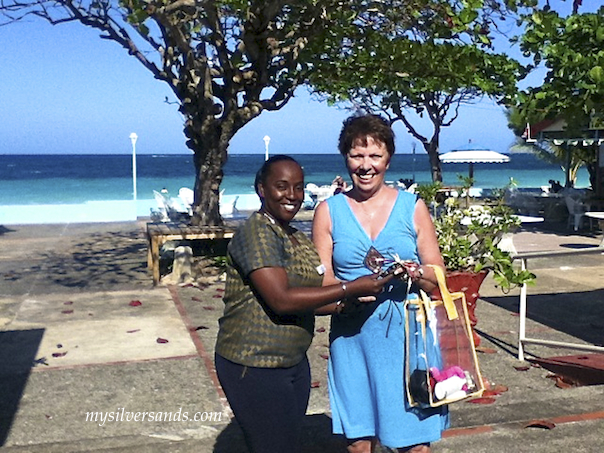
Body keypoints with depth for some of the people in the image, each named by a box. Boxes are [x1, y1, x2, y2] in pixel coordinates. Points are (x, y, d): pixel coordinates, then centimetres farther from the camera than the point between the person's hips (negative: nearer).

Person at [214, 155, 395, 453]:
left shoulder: (297, 238, 12)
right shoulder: (257, 232, -15)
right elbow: (281, 300, -24)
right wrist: (350, 288, -21)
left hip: (294, 361, 9)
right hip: (254, 365, -9)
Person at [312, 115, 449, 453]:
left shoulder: (413, 207, 5)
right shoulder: (329, 211, 6)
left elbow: (439, 278, 6)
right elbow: (320, 281, 1)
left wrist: (416, 273, -16)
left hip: (407, 336, 0)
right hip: (353, 338, 1)